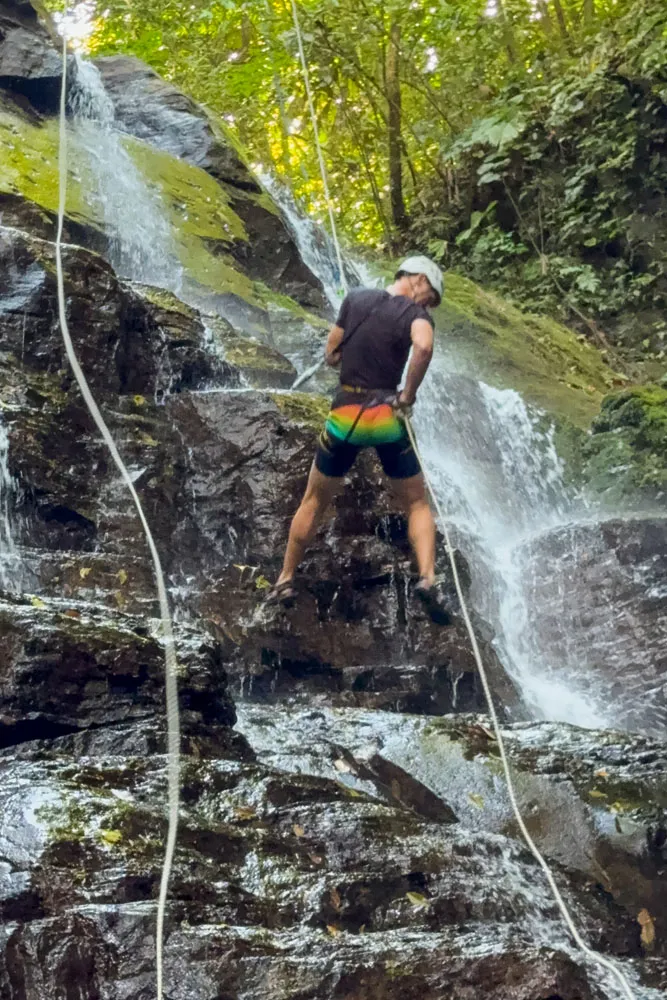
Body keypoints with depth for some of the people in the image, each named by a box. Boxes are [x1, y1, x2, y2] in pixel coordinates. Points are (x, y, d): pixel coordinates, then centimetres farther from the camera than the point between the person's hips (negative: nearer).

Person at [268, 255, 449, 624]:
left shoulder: (356, 299, 5)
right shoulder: (415, 314, -6)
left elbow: (331, 356, 10)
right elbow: (424, 347, -30)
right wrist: (407, 397, -18)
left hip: (344, 414, 3)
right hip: (386, 417, -2)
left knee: (314, 502, 20)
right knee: (416, 504, 13)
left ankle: (285, 581, 26)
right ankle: (427, 580, -8)